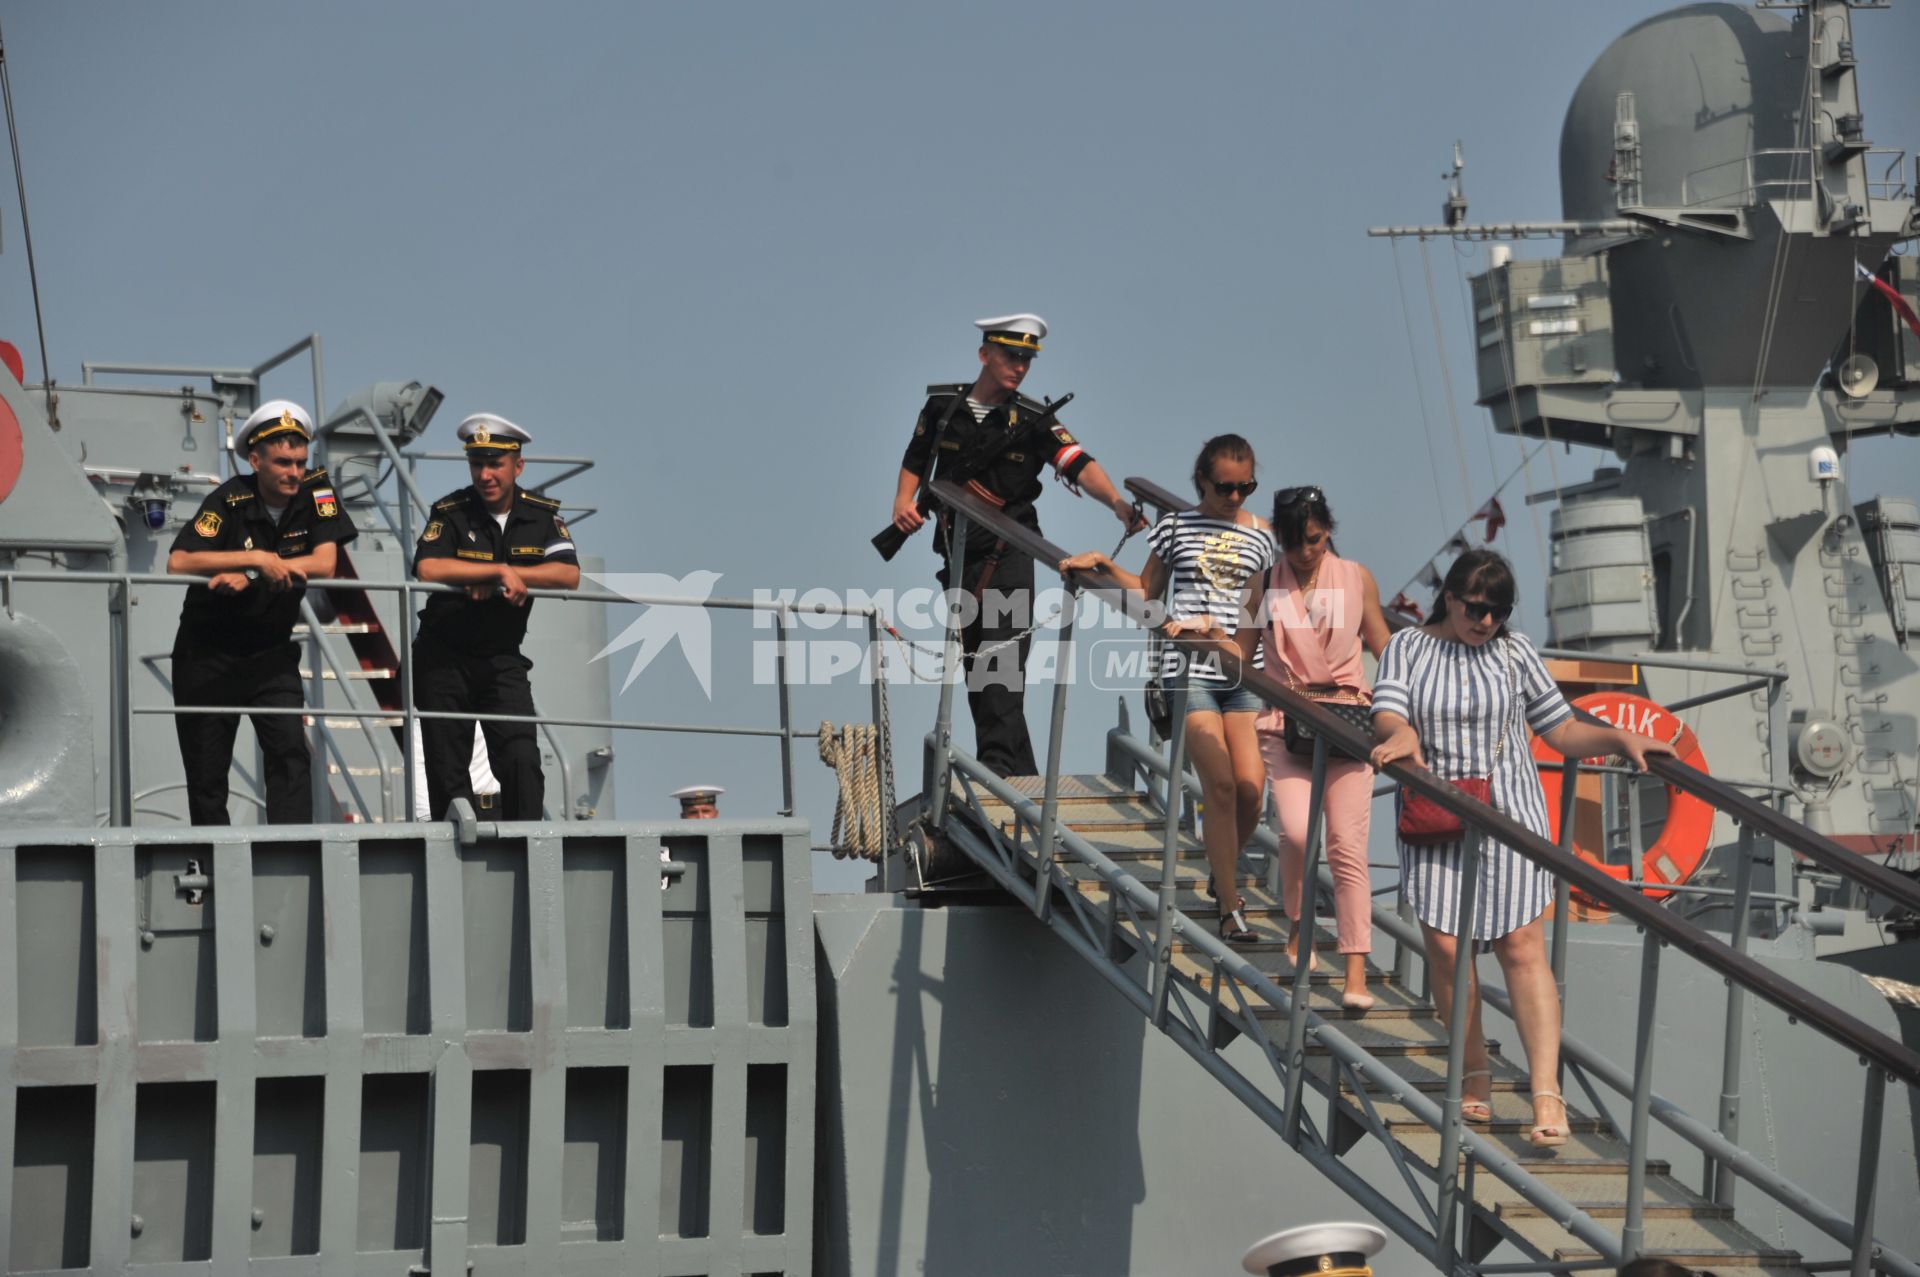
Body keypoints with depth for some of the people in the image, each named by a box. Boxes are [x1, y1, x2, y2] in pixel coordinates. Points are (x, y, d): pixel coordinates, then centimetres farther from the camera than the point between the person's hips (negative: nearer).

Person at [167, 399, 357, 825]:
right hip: (208, 653, -2)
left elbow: (325, 563, -16)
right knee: (207, 770, 3)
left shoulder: (316, 491, -7)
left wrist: (247, 577, -23)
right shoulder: (229, 501, -16)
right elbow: (179, 562, -28)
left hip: (271, 652, 2)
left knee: (291, 751, -16)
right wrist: (257, 559, -35)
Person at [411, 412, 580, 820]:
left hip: (503, 658, 1)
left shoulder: (543, 516, 0)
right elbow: (428, 568, -25)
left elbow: (569, 574, -14)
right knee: (447, 772, 3)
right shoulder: (451, 512, -8)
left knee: (523, 760, -12)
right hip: (444, 656, -1)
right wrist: (501, 571, -25)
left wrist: (495, 579, -21)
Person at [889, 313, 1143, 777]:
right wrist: (903, 501, -2)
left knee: (1002, 662, -16)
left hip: (1009, 553, -4)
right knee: (973, 664, 8)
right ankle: (1020, 774, 16)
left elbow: (1079, 464, -20)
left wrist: (1117, 503, -36)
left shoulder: (1032, 421, -6)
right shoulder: (943, 405, 3)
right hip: (958, 552, 4)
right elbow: (915, 460, 16)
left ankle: (999, 766, -20)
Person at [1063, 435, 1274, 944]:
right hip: (1188, 668, -2)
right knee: (1220, 784, -11)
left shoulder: (1260, 535, 7)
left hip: (1241, 671, 2)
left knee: (1251, 786, -6)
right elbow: (1147, 590, 17)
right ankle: (1231, 909, -6)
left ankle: (1222, 873, 24)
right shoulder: (1177, 524, 5)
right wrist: (1105, 565, 5)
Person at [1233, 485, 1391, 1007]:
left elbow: (1384, 647, 15)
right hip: (1286, 723, 0)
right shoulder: (1265, 586, 8)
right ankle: (1298, 924, 13)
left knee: (1347, 846, -7)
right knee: (1296, 831, -18)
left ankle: (1356, 973, -6)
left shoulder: (1356, 579, 8)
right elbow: (1242, 658, 11)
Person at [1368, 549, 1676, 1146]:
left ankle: (1547, 1096, -12)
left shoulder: (1514, 652, 8)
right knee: (1445, 943, -3)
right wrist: (1401, 732, -35)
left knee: (1522, 948, -7)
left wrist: (1620, 738, -4)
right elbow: (1387, 710, -12)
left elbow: (1561, 729, 11)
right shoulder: (1407, 648, 4)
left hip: (1510, 814, 0)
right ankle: (1476, 1079, 15)